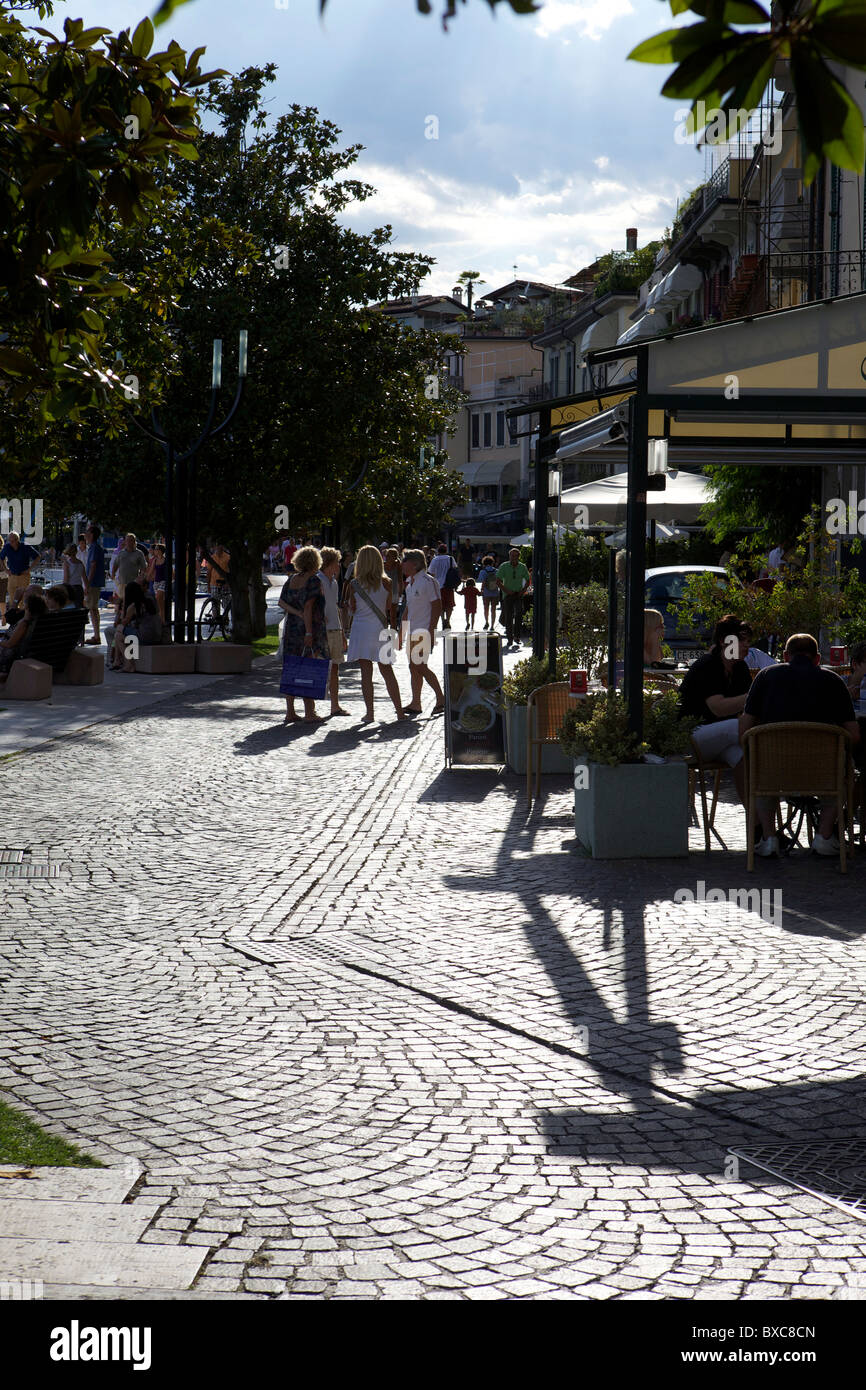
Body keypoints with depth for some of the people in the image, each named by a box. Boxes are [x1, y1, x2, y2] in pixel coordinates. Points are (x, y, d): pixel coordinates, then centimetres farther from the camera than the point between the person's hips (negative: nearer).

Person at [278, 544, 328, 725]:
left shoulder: (291, 579, 9)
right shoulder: (314, 581, -11)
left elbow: (282, 602, 2)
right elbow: (308, 607, -17)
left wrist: (297, 613, -7)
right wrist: (309, 632, -19)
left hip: (291, 628, 6)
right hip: (310, 628, -6)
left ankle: (290, 712, 10)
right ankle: (309, 713, -1)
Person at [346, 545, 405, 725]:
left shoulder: (354, 584, -5)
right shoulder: (385, 583, -2)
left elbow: (353, 609, 4)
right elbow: (390, 609, 4)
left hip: (361, 629, -2)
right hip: (380, 630, 2)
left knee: (366, 672, 1)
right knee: (387, 671, 10)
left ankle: (369, 712, -2)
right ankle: (400, 711, 12)